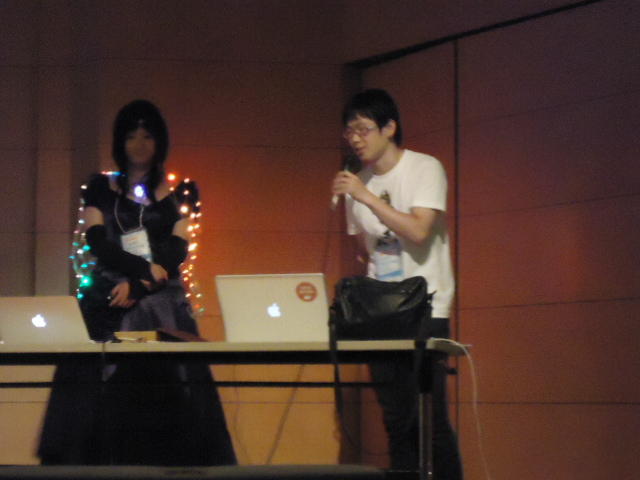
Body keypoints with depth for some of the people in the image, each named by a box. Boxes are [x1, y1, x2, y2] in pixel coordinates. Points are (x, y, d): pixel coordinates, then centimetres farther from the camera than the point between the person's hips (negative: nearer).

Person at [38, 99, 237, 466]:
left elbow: (177, 251, 2)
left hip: (162, 304, 0)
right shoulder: (101, 190, 12)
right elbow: (98, 243, 0)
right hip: (108, 302, 0)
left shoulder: (179, 194, 11)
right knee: (106, 392, -11)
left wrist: (138, 286, -11)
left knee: (165, 391, -10)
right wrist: (147, 270, -12)